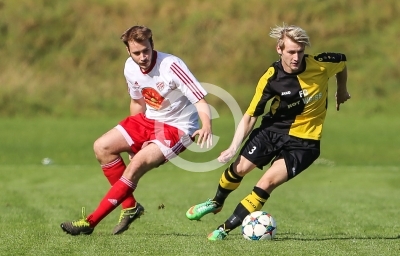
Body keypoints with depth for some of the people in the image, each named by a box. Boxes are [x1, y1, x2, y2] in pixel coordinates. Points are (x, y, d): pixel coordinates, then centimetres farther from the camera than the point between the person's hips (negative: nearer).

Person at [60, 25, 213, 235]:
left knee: (138, 163, -26)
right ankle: (130, 207, 5)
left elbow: (200, 101, -27)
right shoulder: (131, 68, -4)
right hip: (149, 120, 8)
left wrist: (206, 126, -47)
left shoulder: (171, 66, -25)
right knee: (102, 148, -6)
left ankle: (90, 222, -21)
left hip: (177, 128, -8)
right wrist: (134, 141, 18)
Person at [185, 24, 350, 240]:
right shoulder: (271, 79, -18)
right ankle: (216, 203, 43)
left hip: (302, 141, -2)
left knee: (268, 182, -16)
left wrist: (342, 91, 16)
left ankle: (226, 228, -6)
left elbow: (342, 61, 4)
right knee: (239, 167, 8)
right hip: (273, 129, 2)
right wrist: (234, 147, -21)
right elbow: (250, 116, -12)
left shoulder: (320, 65, -20)